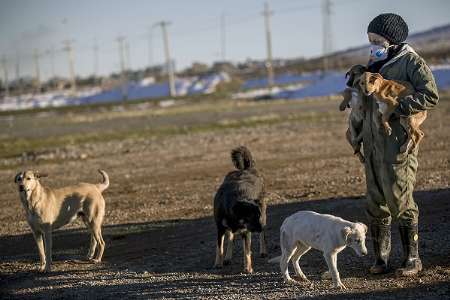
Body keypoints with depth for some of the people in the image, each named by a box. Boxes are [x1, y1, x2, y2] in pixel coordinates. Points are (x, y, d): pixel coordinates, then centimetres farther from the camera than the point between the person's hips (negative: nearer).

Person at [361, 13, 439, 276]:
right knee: (376, 203, 6)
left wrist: (397, 109, -21)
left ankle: (412, 258, 2)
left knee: (399, 199, -8)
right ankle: (381, 257, 13)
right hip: (373, 143, 7)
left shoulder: (411, 62, -6)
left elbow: (431, 96, -18)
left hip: (398, 143, -7)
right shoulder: (376, 63, 18)